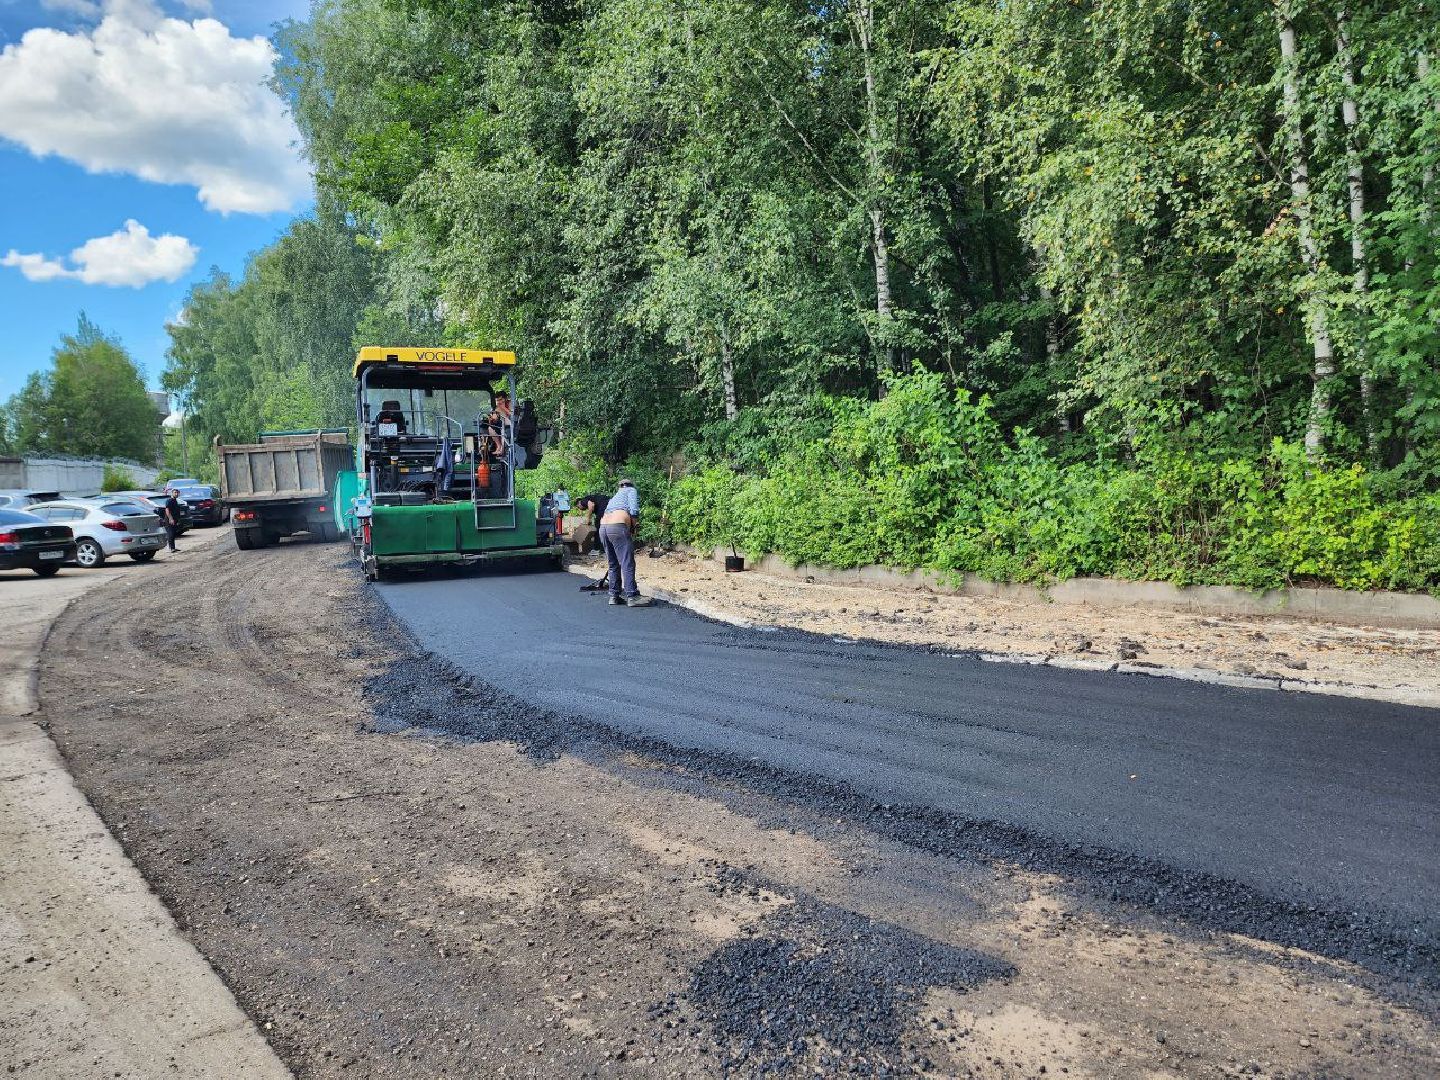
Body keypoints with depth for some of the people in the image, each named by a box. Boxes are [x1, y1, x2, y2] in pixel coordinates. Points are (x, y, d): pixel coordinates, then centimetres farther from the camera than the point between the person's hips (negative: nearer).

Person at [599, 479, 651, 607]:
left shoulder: (615, 496, 36)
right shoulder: (631, 491, 16)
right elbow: (634, 511, -3)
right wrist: (633, 528, 11)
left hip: (603, 527, 7)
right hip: (618, 527, -7)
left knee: (613, 565, 16)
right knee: (627, 564, -5)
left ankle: (614, 596, 18)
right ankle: (632, 596, -6)